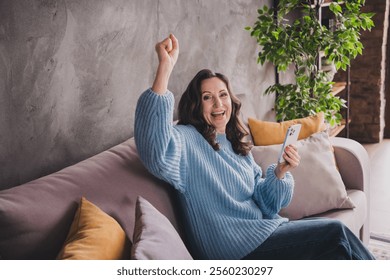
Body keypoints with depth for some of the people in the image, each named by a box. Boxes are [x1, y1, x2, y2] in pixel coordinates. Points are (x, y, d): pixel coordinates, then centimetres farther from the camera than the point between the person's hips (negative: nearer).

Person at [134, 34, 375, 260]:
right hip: (233, 248, -7)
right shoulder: (186, 141, -10)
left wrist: (280, 172, -10)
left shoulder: (238, 145, 13)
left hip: (264, 228, 7)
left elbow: (264, 204, 11)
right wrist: (165, 66, -41)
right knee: (335, 234, -10)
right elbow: (156, 152, -36)